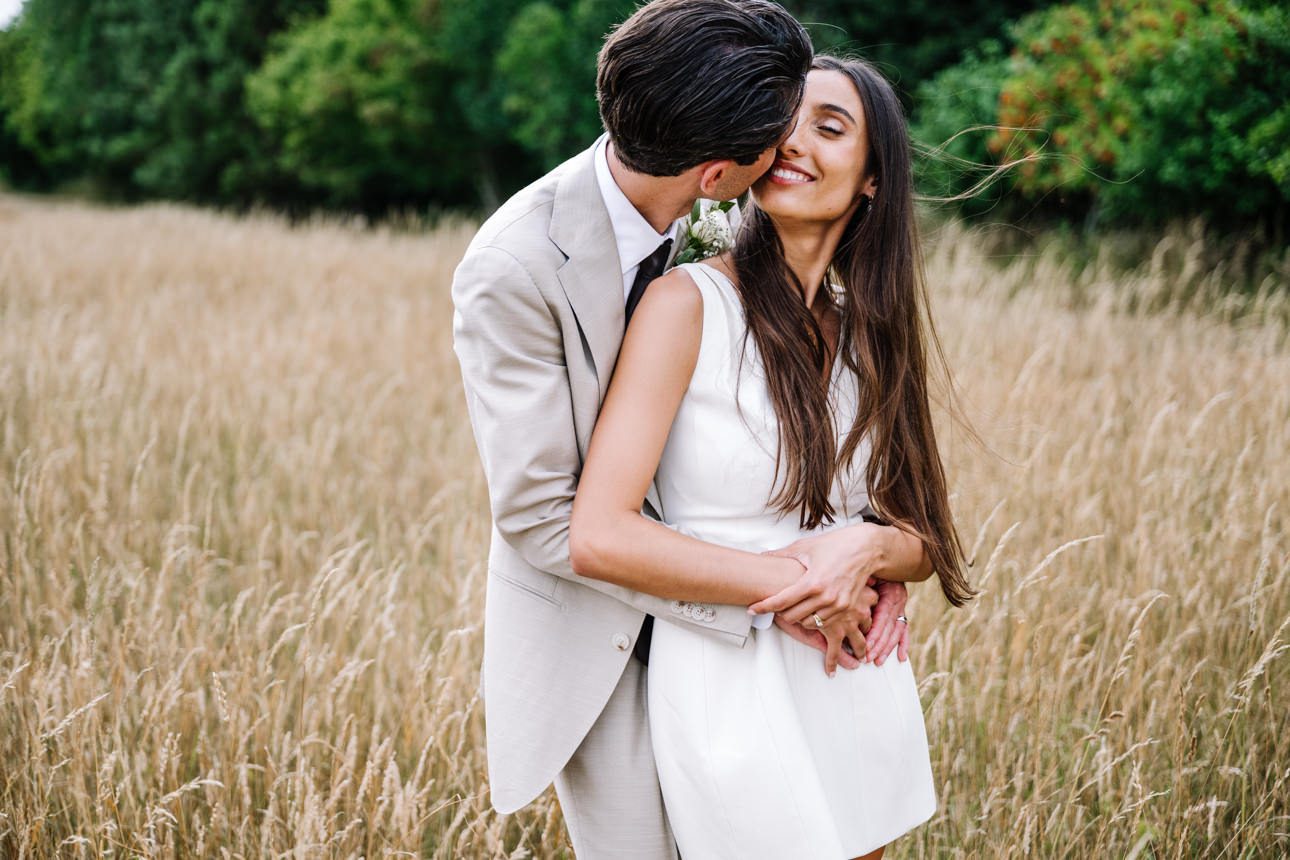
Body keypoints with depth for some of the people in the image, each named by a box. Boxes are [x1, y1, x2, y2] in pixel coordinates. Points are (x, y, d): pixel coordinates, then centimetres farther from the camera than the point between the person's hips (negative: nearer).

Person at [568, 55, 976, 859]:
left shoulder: (866, 328, 6)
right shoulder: (688, 302, -12)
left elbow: (924, 537, 5)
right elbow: (598, 536, -19)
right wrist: (788, 582, -18)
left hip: (861, 686, 6)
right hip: (731, 685, -6)